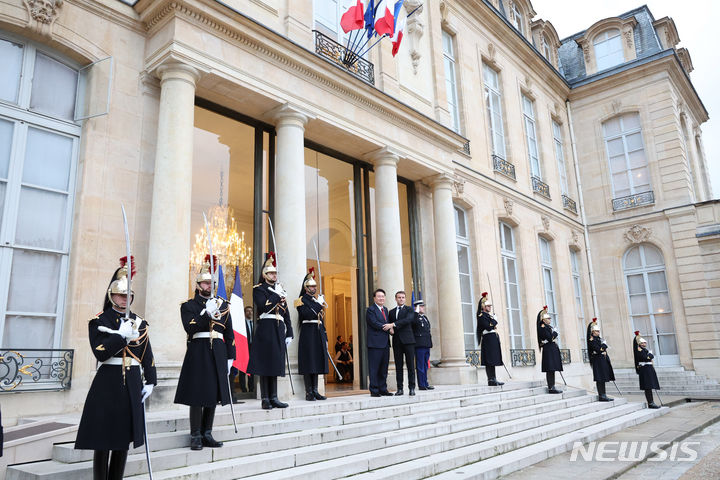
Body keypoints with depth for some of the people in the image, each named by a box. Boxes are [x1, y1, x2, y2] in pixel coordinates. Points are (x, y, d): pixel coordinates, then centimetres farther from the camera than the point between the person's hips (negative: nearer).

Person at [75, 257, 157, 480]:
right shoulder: (99, 321, 0)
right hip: (108, 382, -4)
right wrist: (122, 335, -19)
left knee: (124, 438, 10)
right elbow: (101, 353, -13)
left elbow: (148, 355, 11)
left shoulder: (139, 322, 11)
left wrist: (150, 381, 5)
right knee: (103, 439, 1)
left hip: (132, 383, 4)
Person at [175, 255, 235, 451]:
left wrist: (230, 357, 9)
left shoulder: (222, 304, 13)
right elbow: (190, 328, -13)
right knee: (197, 396, -2)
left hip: (218, 354, 4)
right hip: (198, 352, -4)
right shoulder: (188, 305, 2)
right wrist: (207, 313, -24)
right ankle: (195, 436, 10)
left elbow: (229, 333, 13)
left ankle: (207, 434, 18)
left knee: (214, 395, 8)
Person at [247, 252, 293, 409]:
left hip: (279, 331, 6)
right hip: (266, 329, -6)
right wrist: (277, 296, -10)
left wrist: (289, 333, 12)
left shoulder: (280, 290, 19)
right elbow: (264, 306, -16)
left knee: (275, 364, 8)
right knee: (264, 364, -4)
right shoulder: (258, 289, 1)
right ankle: (265, 399, 2)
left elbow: (286, 313, 17)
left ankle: (274, 398, 14)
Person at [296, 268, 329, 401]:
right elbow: (307, 314, -20)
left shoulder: (318, 299, 19)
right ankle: (308, 392, -1)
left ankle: (315, 391, 13)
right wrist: (318, 304, -15)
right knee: (308, 362, -6)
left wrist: (325, 338, 16)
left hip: (319, 334, 7)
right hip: (308, 333, -7)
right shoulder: (302, 300, -2)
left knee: (317, 362, 8)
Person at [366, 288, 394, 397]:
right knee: (374, 368, -4)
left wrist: (390, 326, -5)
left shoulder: (385, 309, 19)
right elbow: (375, 323, -16)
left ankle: (383, 389, 18)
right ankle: (374, 391, 2)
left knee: (384, 368, 11)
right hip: (375, 343, -8)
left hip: (385, 343, 8)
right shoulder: (370, 310, -6)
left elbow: (387, 325, 19)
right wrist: (388, 328, -9)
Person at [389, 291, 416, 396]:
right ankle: (400, 388, 7)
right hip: (397, 341, 4)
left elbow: (408, 319, -15)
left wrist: (393, 324, -20)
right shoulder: (392, 312, 18)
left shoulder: (409, 309, 4)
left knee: (410, 365, -3)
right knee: (398, 366, 3)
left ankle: (411, 388, 2)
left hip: (408, 340, -3)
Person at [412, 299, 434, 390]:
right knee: (421, 366, -4)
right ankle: (422, 385, 1)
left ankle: (425, 384, 20)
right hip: (419, 345, -9)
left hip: (426, 345, 9)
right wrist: (416, 311, -24)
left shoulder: (425, 317, 20)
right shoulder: (415, 317, -8)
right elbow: (415, 321, -32)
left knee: (425, 366, 13)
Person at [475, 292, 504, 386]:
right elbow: (488, 327, -17)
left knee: (493, 361, 9)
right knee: (489, 361, -8)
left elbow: (495, 324, 18)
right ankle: (491, 380, -8)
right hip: (488, 339, -9)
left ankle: (493, 379, 12)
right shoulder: (481, 316, -8)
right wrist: (494, 323, -2)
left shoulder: (490, 315, 21)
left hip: (494, 339, 9)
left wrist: (493, 325, -1)